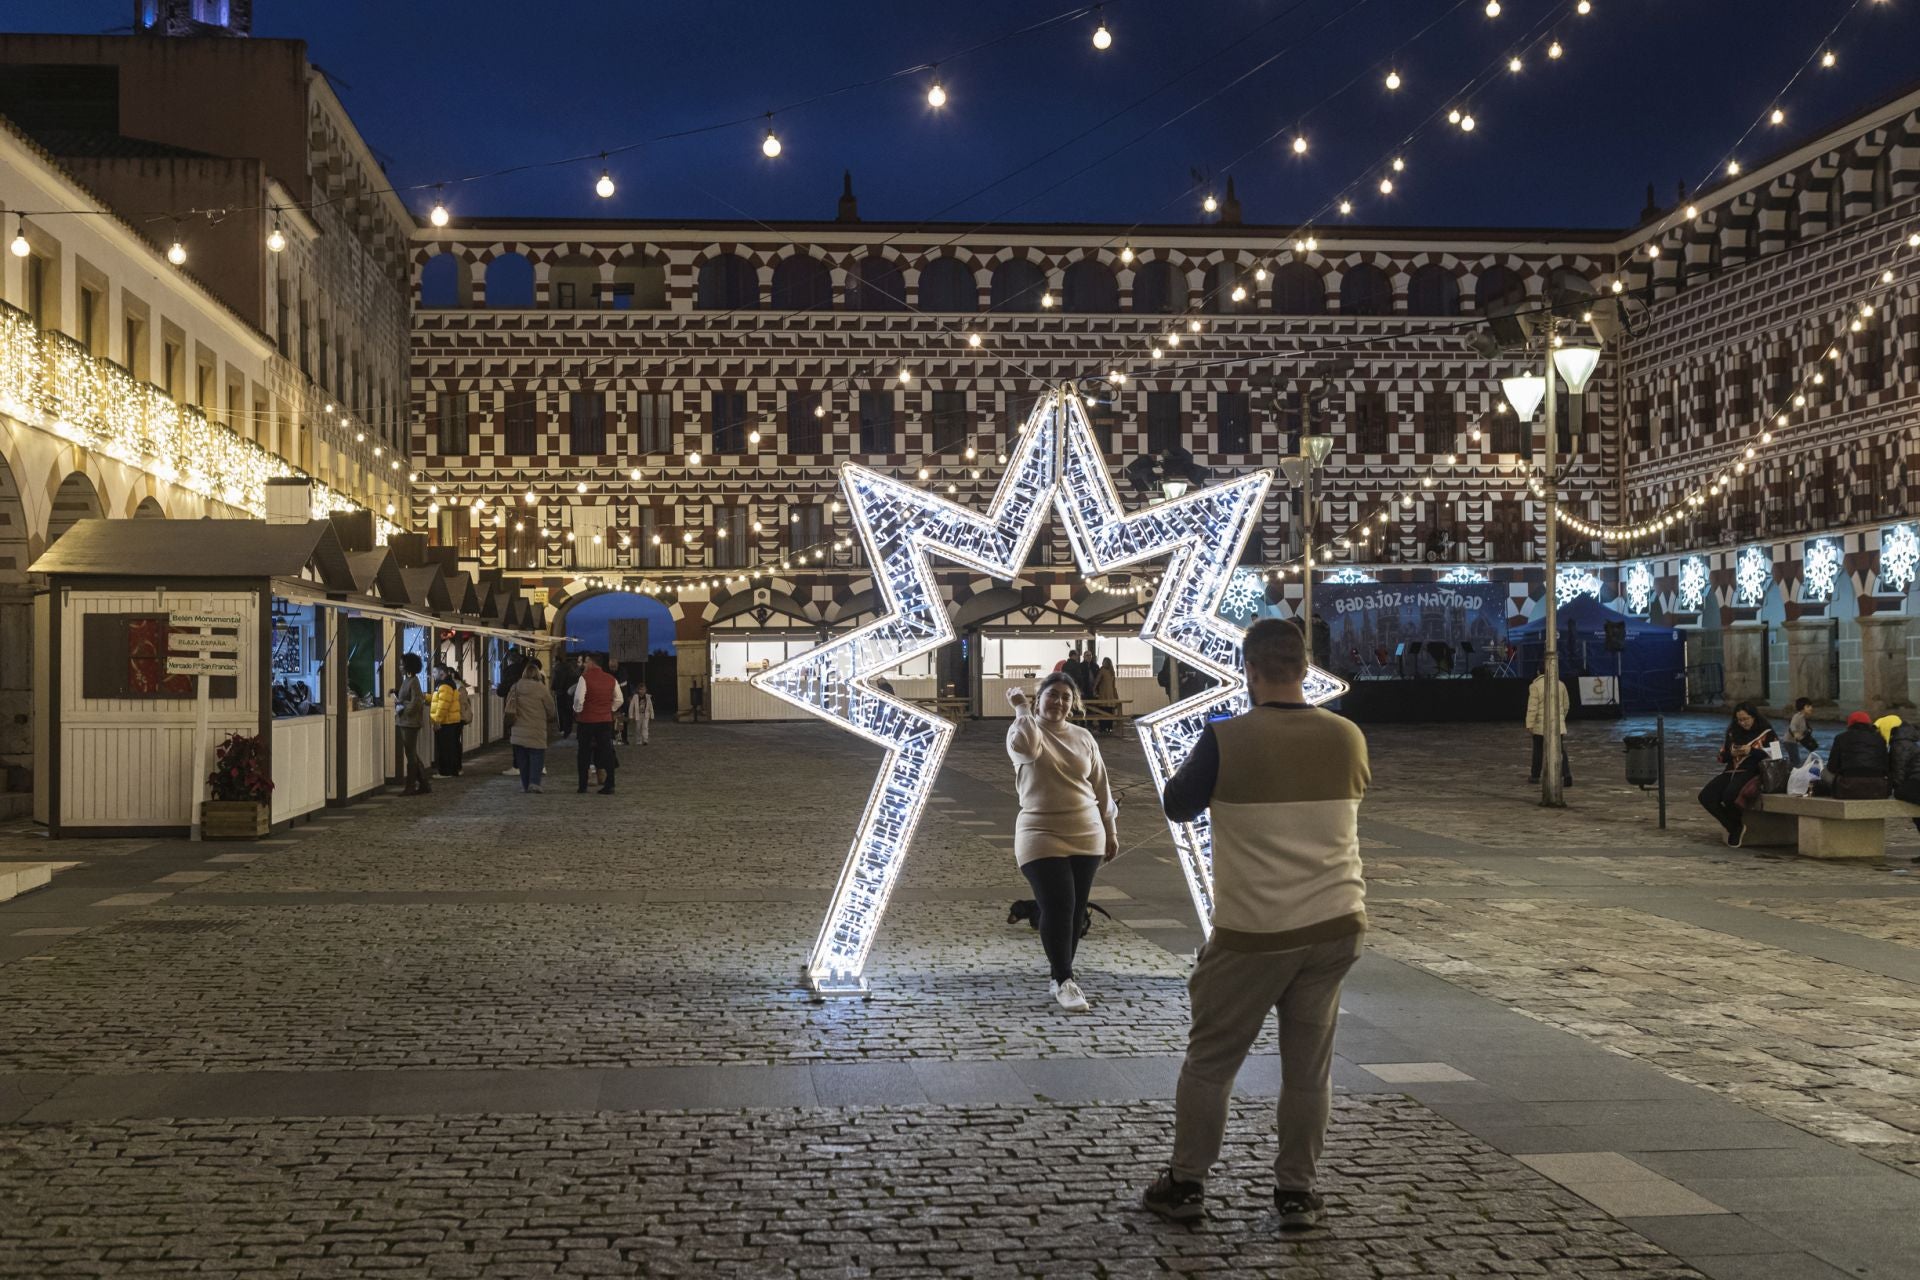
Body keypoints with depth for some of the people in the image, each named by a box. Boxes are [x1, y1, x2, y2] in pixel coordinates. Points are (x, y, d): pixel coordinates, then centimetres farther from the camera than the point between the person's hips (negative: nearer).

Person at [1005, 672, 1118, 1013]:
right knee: (1057, 907, -13)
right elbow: (1026, 746, -30)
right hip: (1042, 837, -5)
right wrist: (1022, 707, -18)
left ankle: (1060, 973, 19)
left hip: (1086, 837, 5)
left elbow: (1101, 786, 14)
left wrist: (1110, 831, 14)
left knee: (1075, 910, 7)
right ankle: (1063, 981, -6)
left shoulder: (1083, 738, 9)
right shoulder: (1024, 730, -3)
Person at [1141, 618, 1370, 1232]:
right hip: (1335, 926, 4)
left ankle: (1186, 1185, 20)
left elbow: (1177, 806, 2)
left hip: (1254, 933, -3)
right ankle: (1297, 1192, 20)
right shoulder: (1347, 737, -1)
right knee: (1309, 1065, 13)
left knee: (1209, 1059, 11)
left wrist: (1199, 760, 18)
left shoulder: (1226, 739, -14)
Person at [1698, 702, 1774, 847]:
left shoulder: (1766, 732, 4)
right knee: (1705, 796, -20)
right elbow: (1722, 757, 20)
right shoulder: (1733, 732, 17)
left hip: (1751, 772, -6)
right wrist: (1731, 754, -3)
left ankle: (1736, 826, -4)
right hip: (1731, 771, 6)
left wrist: (1751, 751, -14)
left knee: (1729, 795, -35)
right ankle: (1735, 828, -7)